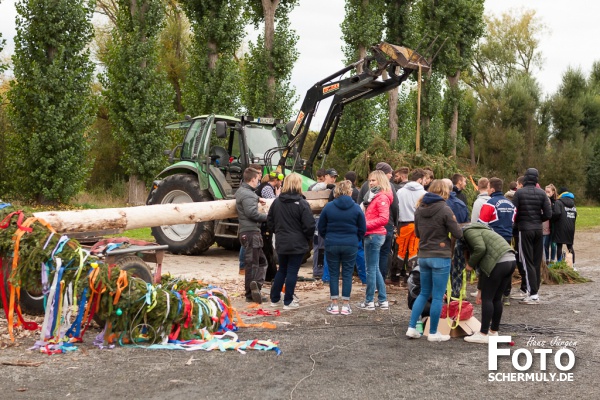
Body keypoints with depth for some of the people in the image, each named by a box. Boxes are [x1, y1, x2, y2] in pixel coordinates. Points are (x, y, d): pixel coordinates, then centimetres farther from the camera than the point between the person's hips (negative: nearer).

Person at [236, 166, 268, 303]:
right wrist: (267, 217, -12)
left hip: (246, 231, 10)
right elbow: (252, 213, -26)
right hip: (251, 232, -10)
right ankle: (251, 294, -7)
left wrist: (257, 199, 24)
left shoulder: (241, 191, 15)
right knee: (252, 263, -7)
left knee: (261, 261, 13)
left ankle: (255, 285, 5)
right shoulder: (248, 195, -16)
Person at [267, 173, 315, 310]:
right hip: (297, 244, -5)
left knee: (282, 270, 18)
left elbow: (270, 221, 10)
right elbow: (309, 225, -16)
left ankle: (275, 299, 21)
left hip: (281, 243, 5)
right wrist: (307, 237, 2)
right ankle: (288, 302, 6)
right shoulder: (302, 203, -15)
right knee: (292, 272, 2)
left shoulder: (277, 202, 2)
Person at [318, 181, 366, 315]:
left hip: (332, 245, 0)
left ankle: (334, 305, 9)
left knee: (333, 274, 8)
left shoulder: (328, 207, -3)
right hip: (350, 245, 0)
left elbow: (321, 228, 4)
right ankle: (345, 305, 8)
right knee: (347, 274, 7)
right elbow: (362, 229, 3)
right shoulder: (356, 208, -3)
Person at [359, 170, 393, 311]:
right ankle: (383, 300, 20)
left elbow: (384, 219, -21)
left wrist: (366, 225, -19)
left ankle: (369, 302, 4)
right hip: (371, 235, 10)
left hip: (374, 235, -10)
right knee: (375, 269, 15)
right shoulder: (373, 196, 17)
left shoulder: (382, 197, -13)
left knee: (371, 269, -3)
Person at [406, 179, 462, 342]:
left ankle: (411, 328, 13)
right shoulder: (445, 210, -13)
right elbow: (458, 234, -8)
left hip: (423, 256, 6)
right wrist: (453, 223, 11)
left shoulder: (419, 209, 5)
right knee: (438, 296, 3)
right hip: (440, 257, -6)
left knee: (424, 293, 17)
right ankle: (433, 333, 10)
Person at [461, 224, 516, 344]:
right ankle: (494, 331, 22)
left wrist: (470, 264, 0)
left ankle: (483, 334, 2)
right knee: (496, 298, 16)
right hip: (511, 261, 9)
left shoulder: (468, 232, 5)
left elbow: (480, 249, -15)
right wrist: (481, 288, 33)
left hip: (498, 263, -9)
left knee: (487, 298, -1)